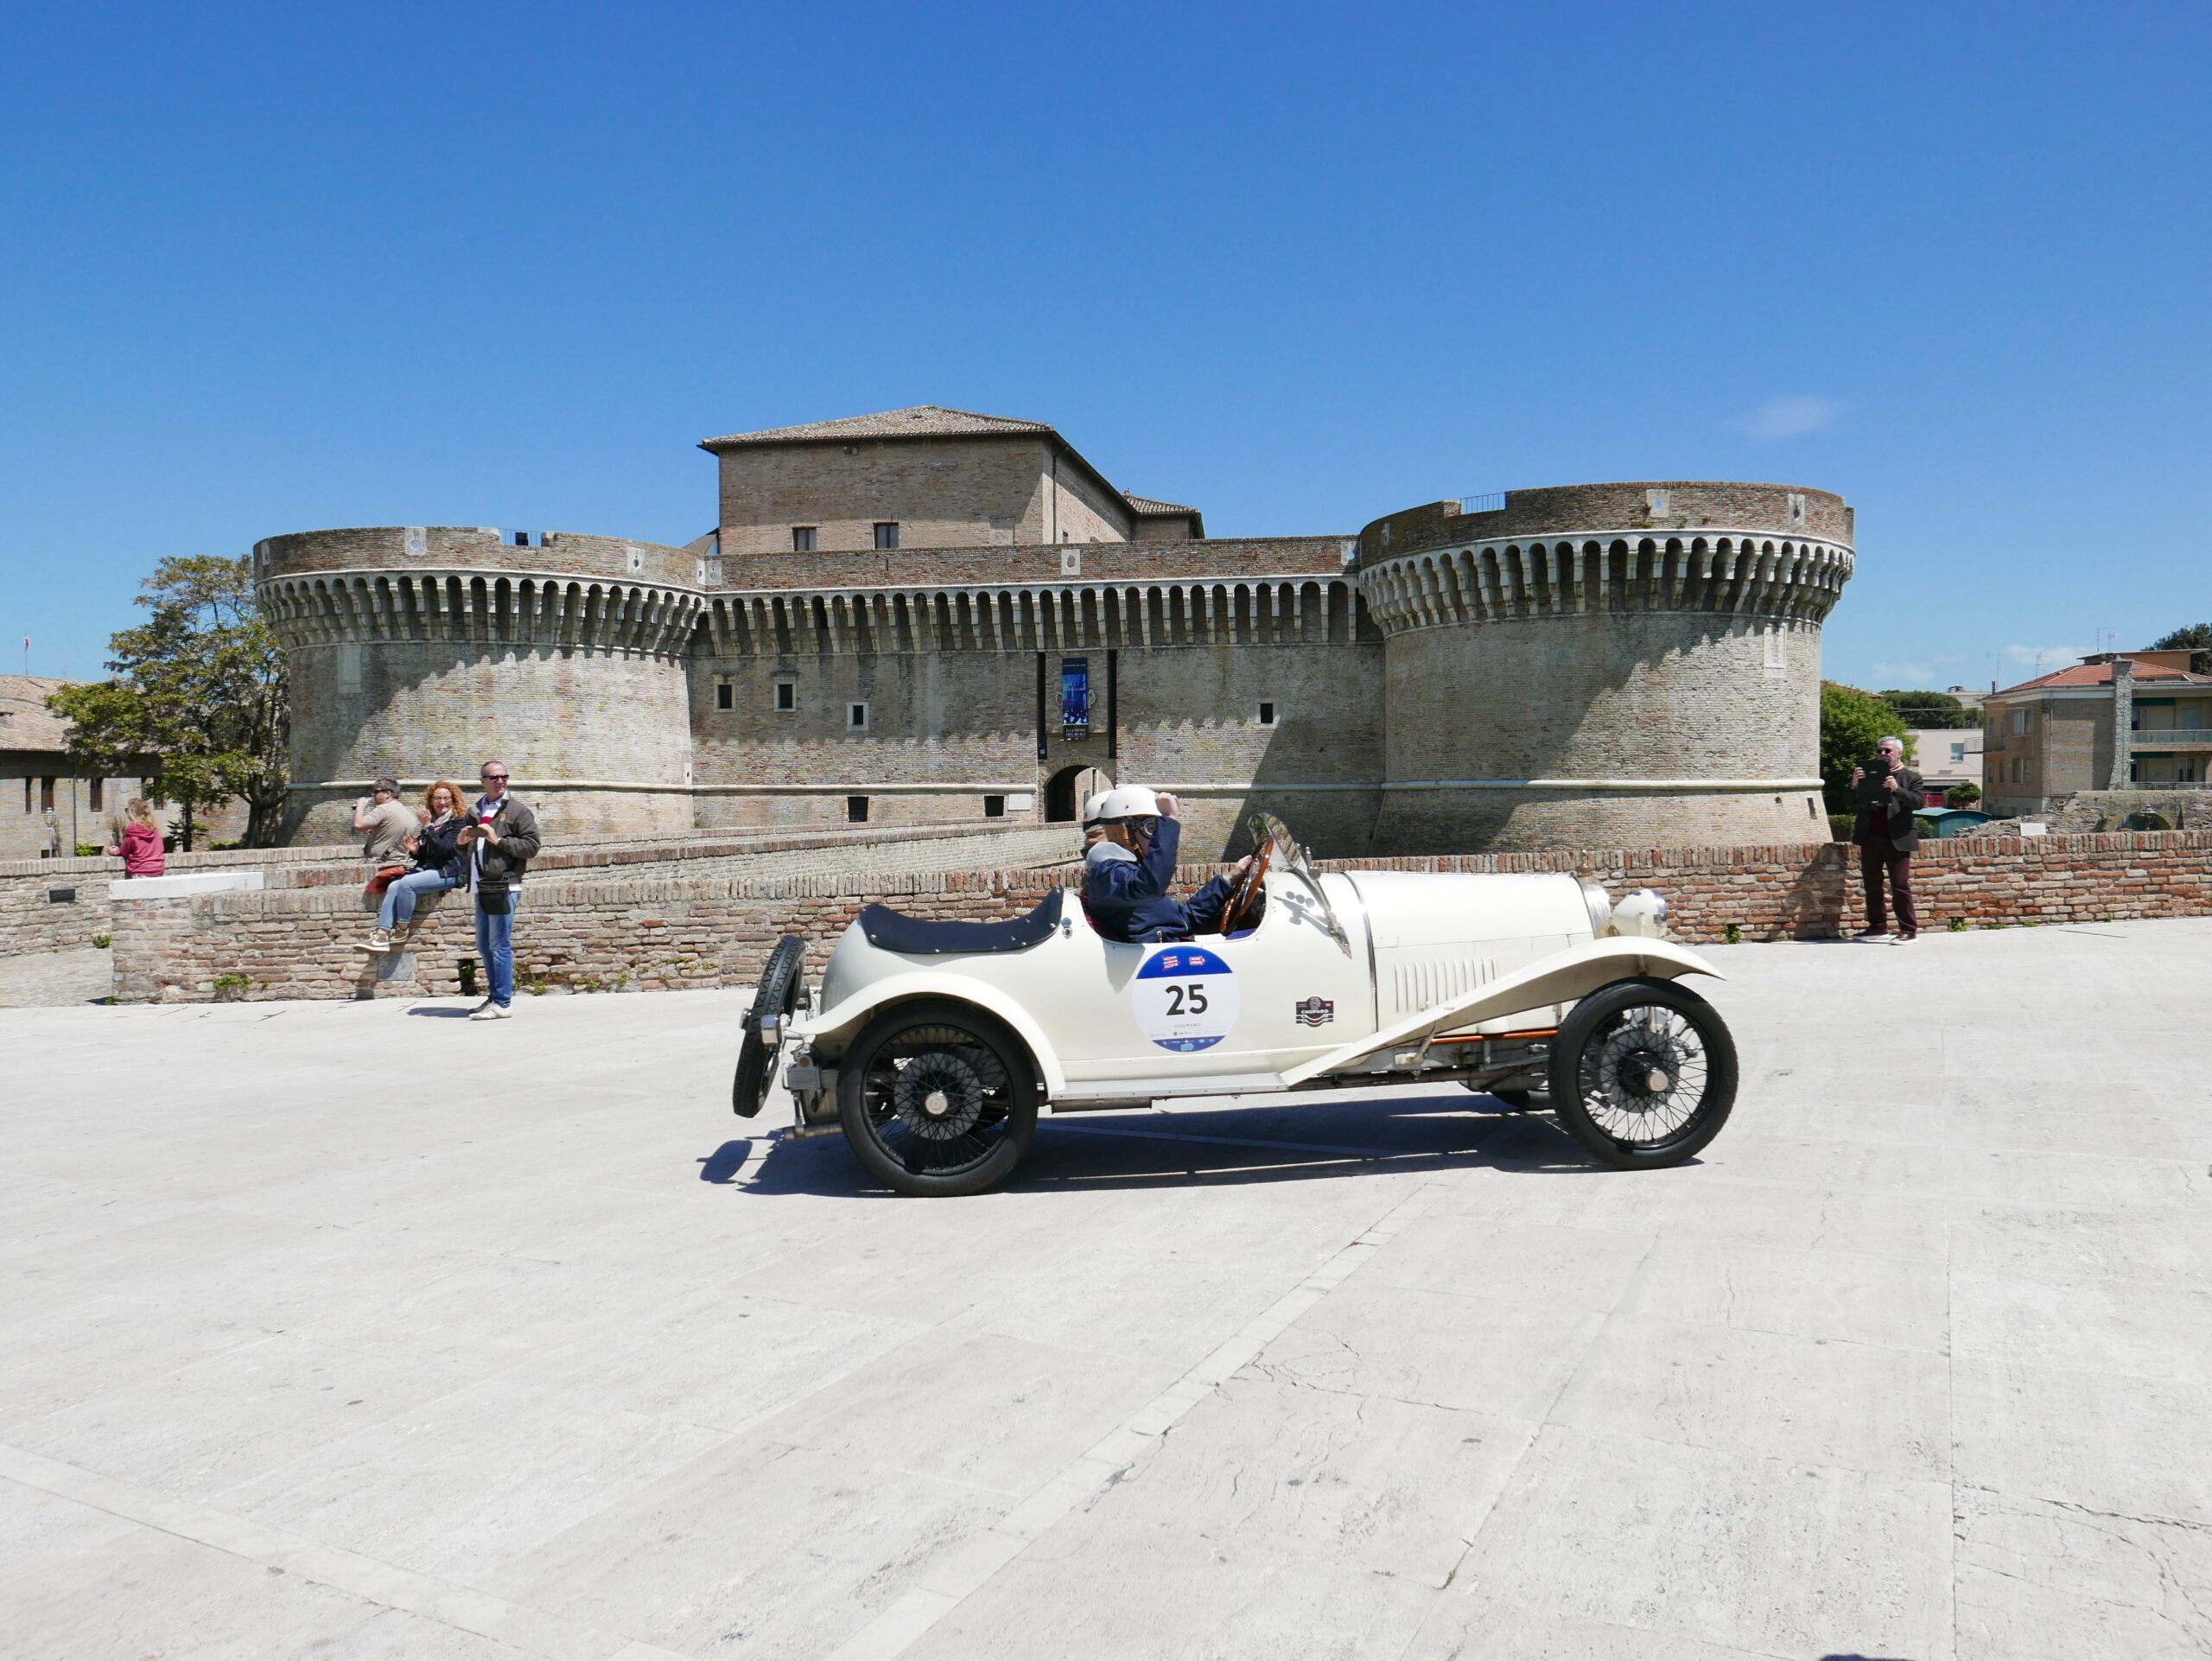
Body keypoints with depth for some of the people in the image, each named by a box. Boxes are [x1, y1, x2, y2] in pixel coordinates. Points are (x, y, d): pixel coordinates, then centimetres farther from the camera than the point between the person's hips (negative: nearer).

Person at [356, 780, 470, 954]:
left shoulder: (458, 822, -3)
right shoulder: (431, 821, 18)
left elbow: (444, 848, -18)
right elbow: (424, 856, 21)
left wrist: (428, 826, -19)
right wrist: (415, 850, -1)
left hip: (449, 872, -7)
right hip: (427, 868, 7)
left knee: (406, 883, -27)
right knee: (393, 886, -16)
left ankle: (402, 931, -16)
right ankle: (382, 933, -23)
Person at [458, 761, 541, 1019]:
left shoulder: (518, 811, -1)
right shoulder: (475, 812, 20)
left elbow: (531, 847, -9)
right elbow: (468, 851, 31)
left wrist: (498, 841, -15)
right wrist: (463, 842, 8)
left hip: (504, 887, -8)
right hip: (481, 888, 8)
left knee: (499, 946, -8)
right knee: (484, 947, 14)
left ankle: (502, 1003, -5)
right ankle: (495, 997, 24)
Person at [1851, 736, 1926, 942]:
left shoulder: (1910, 777, 3)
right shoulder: (1870, 775, 13)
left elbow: (1920, 801, -10)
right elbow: (1853, 801, 11)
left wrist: (1897, 789, -23)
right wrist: (1854, 784, -7)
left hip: (1896, 839, -5)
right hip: (1870, 838, 5)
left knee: (1900, 885, -5)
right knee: (1871, 884, 8)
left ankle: (1909, 930, 1)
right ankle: (1878, 927, 17)